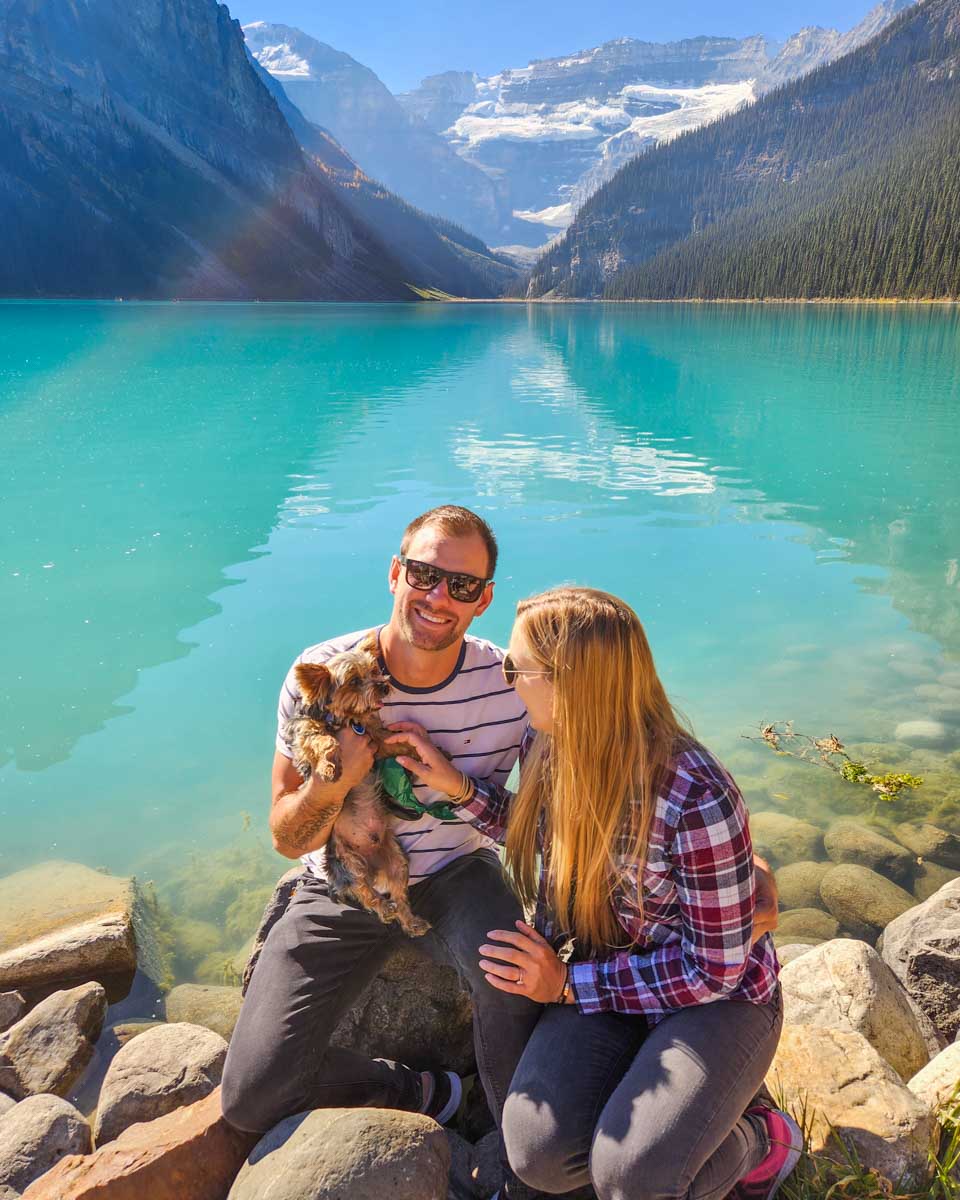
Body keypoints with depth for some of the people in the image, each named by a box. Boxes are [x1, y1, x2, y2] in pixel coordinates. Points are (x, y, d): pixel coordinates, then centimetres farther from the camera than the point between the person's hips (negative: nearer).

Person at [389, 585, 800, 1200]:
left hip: (718, 998, -4)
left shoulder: (695, 798, -32)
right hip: (604, 976, 5)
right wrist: (459, 786, -7)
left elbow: (716, 967, -21)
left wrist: (567, 984, -19)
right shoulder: (547, 747, -12)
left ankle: (762, 1141, 7)